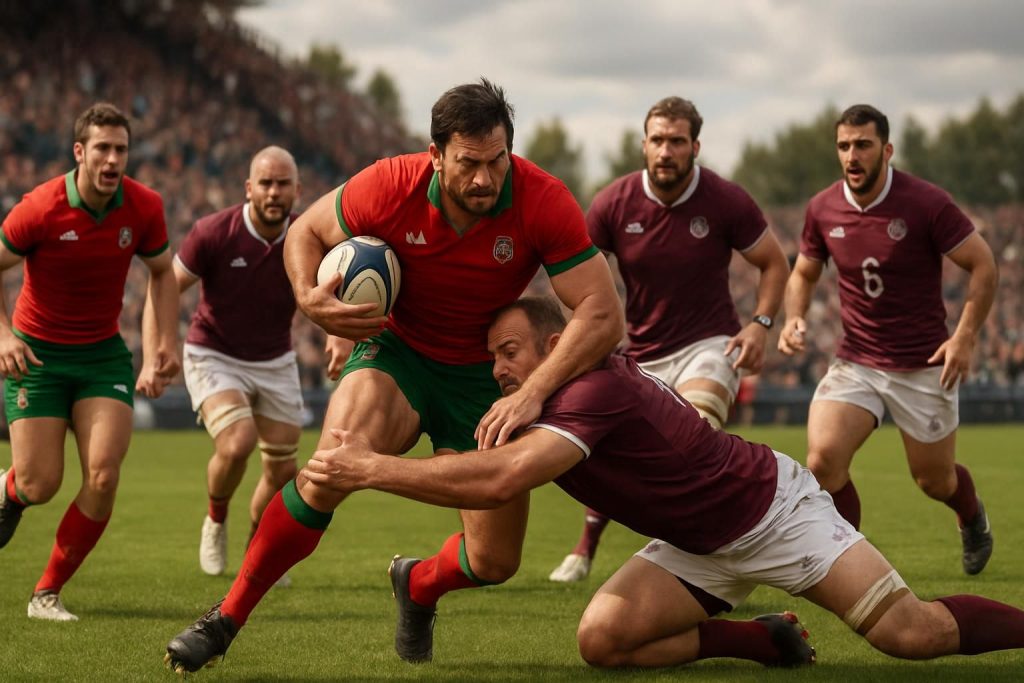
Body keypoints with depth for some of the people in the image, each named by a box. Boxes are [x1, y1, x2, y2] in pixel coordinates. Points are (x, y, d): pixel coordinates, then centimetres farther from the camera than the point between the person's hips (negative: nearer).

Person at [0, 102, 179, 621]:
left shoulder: (144, 207, -9)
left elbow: (161, 272, 9)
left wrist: (166, 343, 0)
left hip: (103, 354, 3)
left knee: (103, 477, -14)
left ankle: (48, 593, 3)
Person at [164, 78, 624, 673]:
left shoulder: (545, 201, -25)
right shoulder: (391, 186, -22)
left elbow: (604, 315, -27)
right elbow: (306, 231, -2)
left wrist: (533, 394, -39)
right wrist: (310, 299, -24)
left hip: (484, 374, 1)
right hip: (397, 351, -1)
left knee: (495, 562, -4)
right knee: (328, 473, -30)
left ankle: (420, 585, 34)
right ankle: (227, 618, -12)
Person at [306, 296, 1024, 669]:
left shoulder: (599, 386, -31)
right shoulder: (535, 405, -2)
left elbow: (502, 479, -43)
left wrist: (375, 470, -39)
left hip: (774, 507, -8)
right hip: (701, 549, 8)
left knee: (912, 633, -19)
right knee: (603, 640, -14)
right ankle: (766, 640, 5)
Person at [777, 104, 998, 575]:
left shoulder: (926, 203, -15)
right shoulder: (822, 209, -3)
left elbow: (983, 264, -8)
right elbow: (803, 273, 13)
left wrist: (965, 337, -16)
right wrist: (794, 318, -7)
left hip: (924, 366, -3)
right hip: (855, 362, 3)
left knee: (934, 480, 10)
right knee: (822, 459, -19)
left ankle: (972, 517, 48)